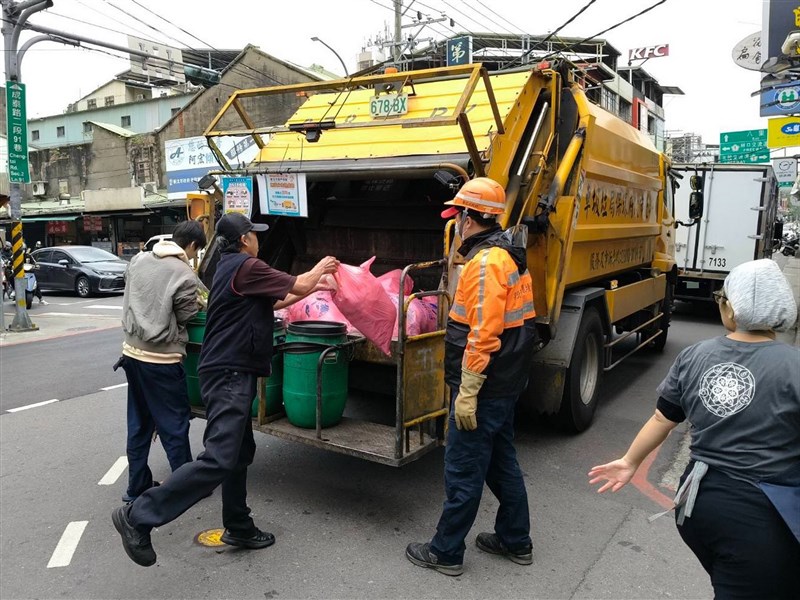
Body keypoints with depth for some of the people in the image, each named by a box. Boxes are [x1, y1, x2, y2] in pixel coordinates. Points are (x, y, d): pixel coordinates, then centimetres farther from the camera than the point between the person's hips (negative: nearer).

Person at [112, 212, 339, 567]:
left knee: (240, 453, 17)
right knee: (218, 460, -14)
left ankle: (238, 528, 29)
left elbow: (273, 302, 27)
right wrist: (321, 267, 12)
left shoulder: (230, 268, 18)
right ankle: (139, 516, -9)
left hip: (229, 374, 11)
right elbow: (298, 286, -9)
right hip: (229, 376, -11)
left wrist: (313, 288, 30)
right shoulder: (246, 266, -13)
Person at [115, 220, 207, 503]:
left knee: (138, 424, 17)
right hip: (162, 360, -7)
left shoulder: (138, 260, 5)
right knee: (174, 426, 6)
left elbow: (131, 301, 14)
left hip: (132, 352, 7)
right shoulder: (185, 275, -15)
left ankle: (137, 487, 26)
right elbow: (186, 319, -7)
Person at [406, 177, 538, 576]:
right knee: (501, 461, 20)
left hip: (484, 388, -10)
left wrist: (467, 391, -22)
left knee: (463, 470, 3)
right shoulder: (509, 255, 12)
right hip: (506, 382, 10)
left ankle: (445, 552, 17)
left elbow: (483, 334, -26)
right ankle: (515, 540, 34)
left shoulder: (486, 262, -20)